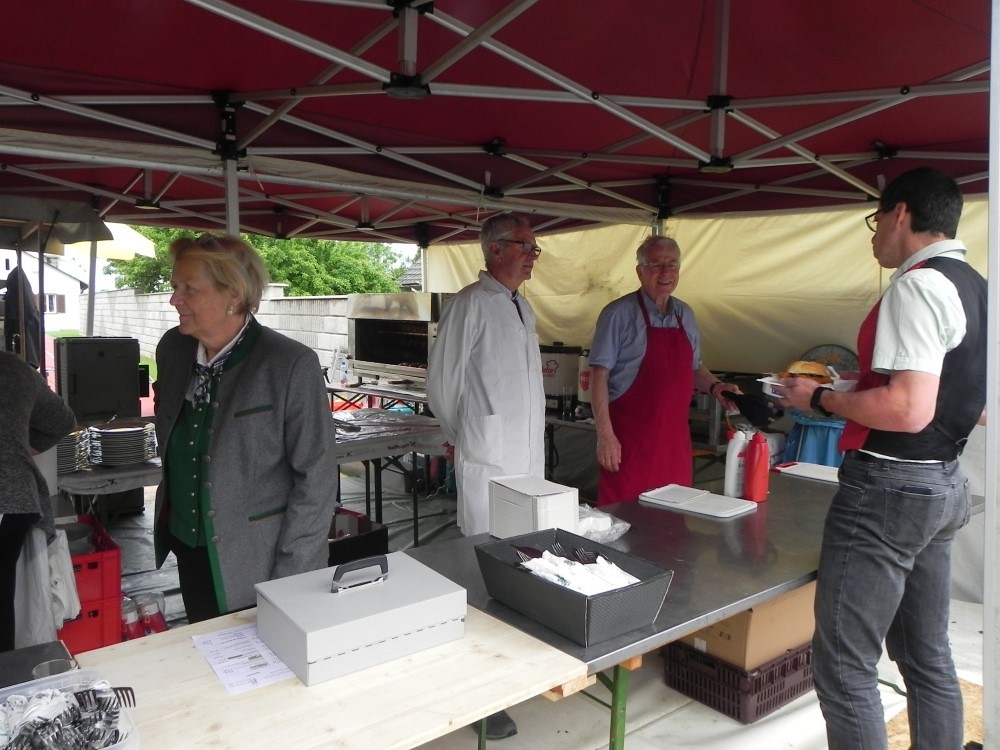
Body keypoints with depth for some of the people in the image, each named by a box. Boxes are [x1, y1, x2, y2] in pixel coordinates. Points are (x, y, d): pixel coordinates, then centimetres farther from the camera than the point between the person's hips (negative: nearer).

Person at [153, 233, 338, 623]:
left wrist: (288, 584, -16)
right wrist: (169, 510, 17)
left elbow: (316, 478, -17)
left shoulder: (292, 365, -20)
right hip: (189, 552, 6)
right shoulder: (171, 349, 0)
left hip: (254, 565, -6)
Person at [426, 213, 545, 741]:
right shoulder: (471, 304, -11)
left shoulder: (523, 308, 15)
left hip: (529, 458, 8)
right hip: (488, 462, -8)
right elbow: (441, 383, -7)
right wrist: (462, 436, 5)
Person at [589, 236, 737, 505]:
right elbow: (599, 375, -11)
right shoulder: (619, 314, -8)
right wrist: (605, 435, -17)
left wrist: (714, 386, 1)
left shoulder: (685, 314, 12)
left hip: (675, 437, 6)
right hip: (630, 438, -6)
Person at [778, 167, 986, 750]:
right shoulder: (976, 288, 14)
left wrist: (820, 399, -13)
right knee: (927, 654, 20)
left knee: (844, 663, -2)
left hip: (888, 488, -10)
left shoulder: (918, 285, -16)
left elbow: (908, 410, -26)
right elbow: (975, 404, 20)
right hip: (945, 485, 10)